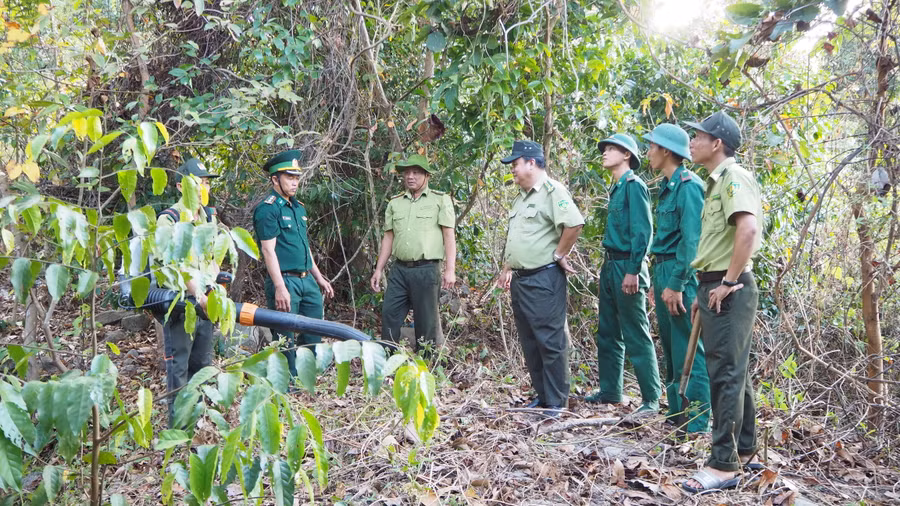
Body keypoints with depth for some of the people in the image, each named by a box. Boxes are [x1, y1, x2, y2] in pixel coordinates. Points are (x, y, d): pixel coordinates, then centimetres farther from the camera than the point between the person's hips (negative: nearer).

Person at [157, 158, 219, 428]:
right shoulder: (169, 219, -10)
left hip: (205, 302, 7)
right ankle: (178, 424, 8)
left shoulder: (210, 216, 13)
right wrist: (197, 295, -25)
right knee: (178, 364, -1)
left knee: (202, 362, 14)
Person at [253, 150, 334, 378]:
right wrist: (280, 288, -22)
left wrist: (319, 277, 22)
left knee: (314, 335, 13)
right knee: (286, 340, 0)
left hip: (307, 280, 8)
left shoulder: (299, 207, 17)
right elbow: (268, 250, -16)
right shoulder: (267, 209, -10)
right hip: (285, 281, -8)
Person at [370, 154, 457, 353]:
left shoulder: (440, 200, 1)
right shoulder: (395, 203, 14)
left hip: (426, 270, -4)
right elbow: (388, 237, 16)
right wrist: (378, 269, 12)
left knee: (427, 322, 2)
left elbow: (449, 236, -3)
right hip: (399, 269, 4)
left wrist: (450, 270, -11)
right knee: (389, 316, 2)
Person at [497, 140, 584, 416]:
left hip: (543, 278, -10)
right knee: (529, 342, 13)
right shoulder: (521, 197, 19)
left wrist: (559, 255, -14)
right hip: (520, 279, 10)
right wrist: (507, 268, 23)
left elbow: (574, 223, -24)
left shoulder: (552, 190, -11)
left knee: (550, 341, -4)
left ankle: (556, 403, 4)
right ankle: (541, 396, 24)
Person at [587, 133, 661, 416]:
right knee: (608, 333, 14)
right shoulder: (616, 189, 16)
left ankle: (651, 399, 1)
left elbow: (642, 231, -18)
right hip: (610, 266, 10)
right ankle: (610, 392, 24)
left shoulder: (633, 185, -11)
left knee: (636, 336, -6)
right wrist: (610, 266, 16)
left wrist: (633, 270, -22)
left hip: (626, 267, -10)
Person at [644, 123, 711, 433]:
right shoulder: (668, 186, 16)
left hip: (680, 274, -10)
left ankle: (698, 421, 1)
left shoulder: (688, 185, -13)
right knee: (670, 348, 15)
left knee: (688, 350, -5)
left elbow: (691, 239, -20)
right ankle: (676, 411, 26)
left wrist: (676, 284, -21)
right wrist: (659, 280, 15)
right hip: (663, 270, 10)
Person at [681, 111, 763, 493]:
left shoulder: (734, 178, -13)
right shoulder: (717, 182, 18)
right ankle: (744, 450, 26)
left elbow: (748, 229, -28)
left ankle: (724, 464, -2)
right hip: (715, 288, 10)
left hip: (728, 291, -10)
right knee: (733, 372, 15)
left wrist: (729, 282, -23)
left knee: (726, 374, -7)